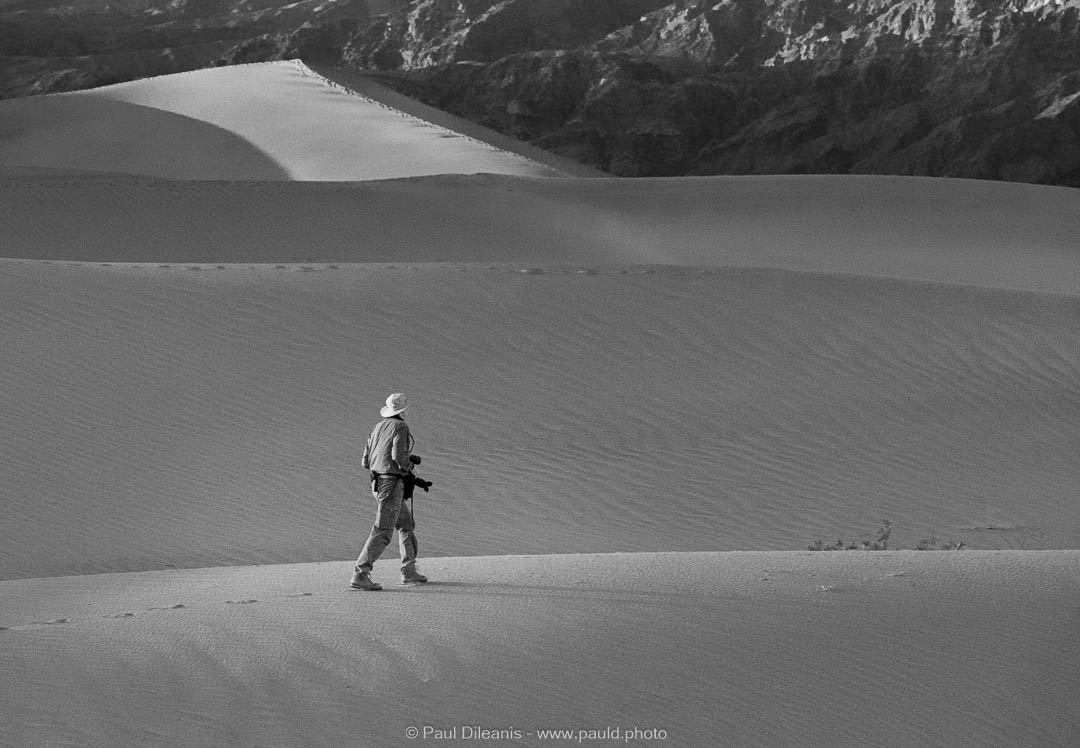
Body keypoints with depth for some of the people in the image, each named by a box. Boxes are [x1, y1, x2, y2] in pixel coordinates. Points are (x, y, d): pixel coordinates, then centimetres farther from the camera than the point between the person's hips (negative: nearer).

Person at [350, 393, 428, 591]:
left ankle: (409, 571, 23)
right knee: (382, 532, -11)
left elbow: (366, 462, 14)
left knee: (406, 524, 21)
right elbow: (399, 455, -23)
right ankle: (360, 576, -17)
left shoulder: (378, 428, 15)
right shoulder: (400, 427, -9)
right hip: (392, 484, -9)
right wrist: (408, 467, 0)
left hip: (377, 483, 9)